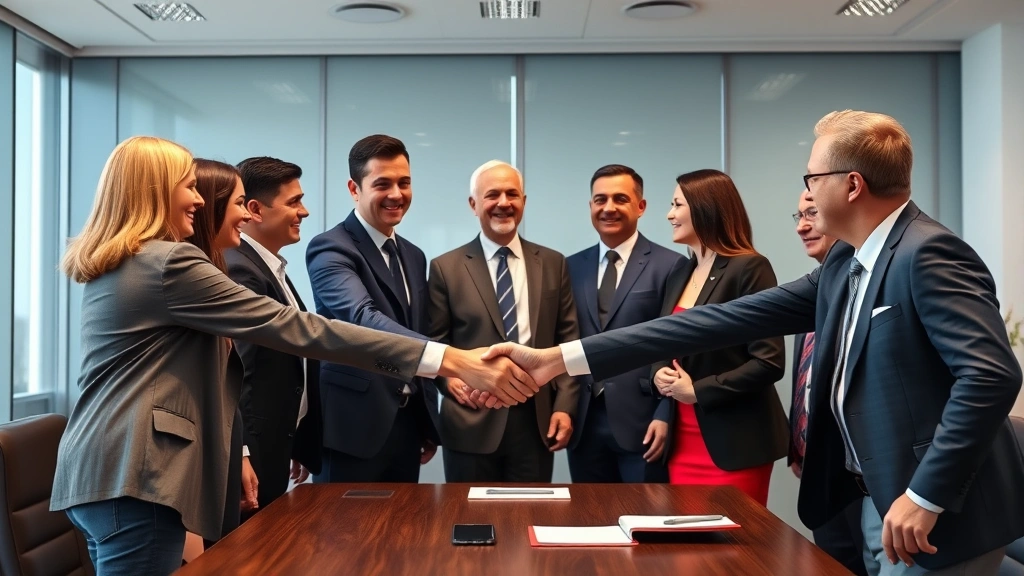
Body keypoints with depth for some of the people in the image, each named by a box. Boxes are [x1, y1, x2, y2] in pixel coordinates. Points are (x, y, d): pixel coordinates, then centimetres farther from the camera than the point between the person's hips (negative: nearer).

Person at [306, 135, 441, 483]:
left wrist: (429, 425, 17)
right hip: (354, 427, -7)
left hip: (407, 424, 7)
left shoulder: (414, 257, 14)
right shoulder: (331, 249, -12)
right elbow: (362, 318, -30)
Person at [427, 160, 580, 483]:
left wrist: (564, 406, -1)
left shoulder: (553, 264, 9)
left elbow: (568, 340, 7)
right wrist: (448, 377, -15)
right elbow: (434, 343, 4)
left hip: (536, 420, 2)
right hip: (471, 423, -2)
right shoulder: (446, 268, 2)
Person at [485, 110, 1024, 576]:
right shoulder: (845, 264, 7)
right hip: (877, 502, 8)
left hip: (938, 515, -8)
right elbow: (729, 319, 1)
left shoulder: (928, 254, -18)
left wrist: (925, 496, -26)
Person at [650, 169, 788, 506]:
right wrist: (659, 373, -1)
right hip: (683, 441, 7)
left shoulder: (749, 268, -11)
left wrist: (698, 390, -15)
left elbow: (770, 361, -16)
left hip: (733, 443, -7)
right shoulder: (680, 275, 12)